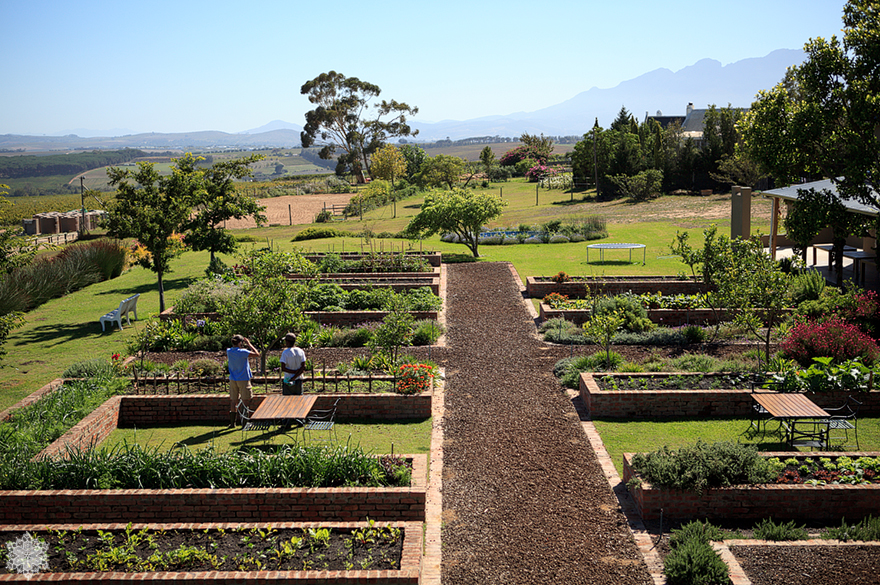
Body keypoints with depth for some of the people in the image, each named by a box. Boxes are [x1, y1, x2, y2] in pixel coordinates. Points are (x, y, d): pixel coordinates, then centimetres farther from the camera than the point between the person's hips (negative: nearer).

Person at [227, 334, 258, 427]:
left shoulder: (229, 351, -1)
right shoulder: (243, 352, -18)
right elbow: (257, 354, -14)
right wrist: (249, 344, -5)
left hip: (233, 380, 5)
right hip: (243, 379, -5)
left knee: (233, 401, 11)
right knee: (245, 401, 4)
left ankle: (232, 422, 13)